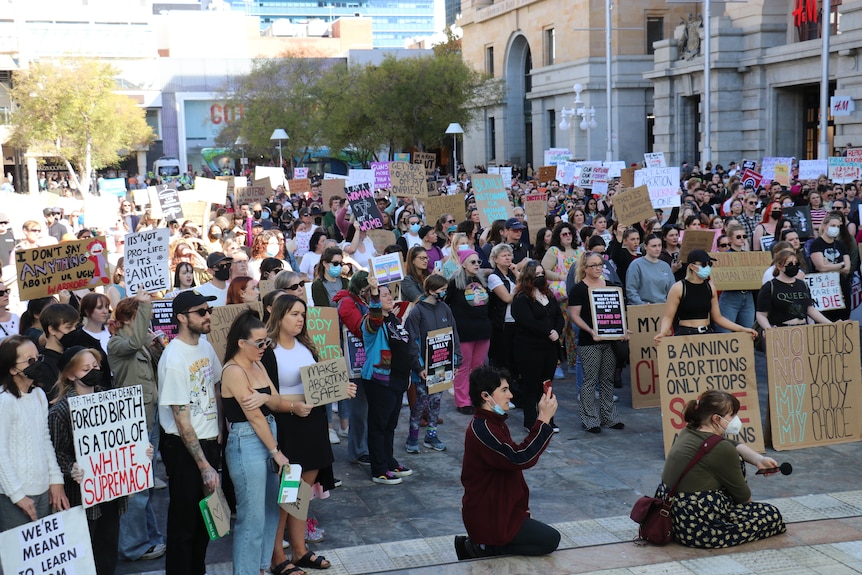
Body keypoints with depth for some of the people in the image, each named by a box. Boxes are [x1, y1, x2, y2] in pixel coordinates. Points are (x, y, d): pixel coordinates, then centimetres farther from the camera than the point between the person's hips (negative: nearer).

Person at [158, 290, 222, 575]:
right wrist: (204, 466, -17)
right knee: (184, 521, 5)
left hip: (209, 442, 7)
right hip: (183, 447, -7)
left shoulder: (206, 346, 2)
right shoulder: (174, 360, -21)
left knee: (206, 517, 18)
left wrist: (220, 437, 10)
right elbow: (182, 420, -19)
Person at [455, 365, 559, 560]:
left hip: (497, 510, 11)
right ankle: (484, 549, -5)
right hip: (487, 518, -11)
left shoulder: (493, 423, 11)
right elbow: (521, 458, -30)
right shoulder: (482, 429, -24)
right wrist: (544, 418, -28)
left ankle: (480, 546, 11)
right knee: (550, 539, -8)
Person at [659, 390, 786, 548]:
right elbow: (742, 496, -6)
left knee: (737, 461, 20)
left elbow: (735, 446, 19)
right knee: (773, 515, 5)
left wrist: (759, 460, 3)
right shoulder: (719, 449, -21)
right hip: (697, 528, -9)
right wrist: (750, 505, 15)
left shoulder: (690, 432, 5)